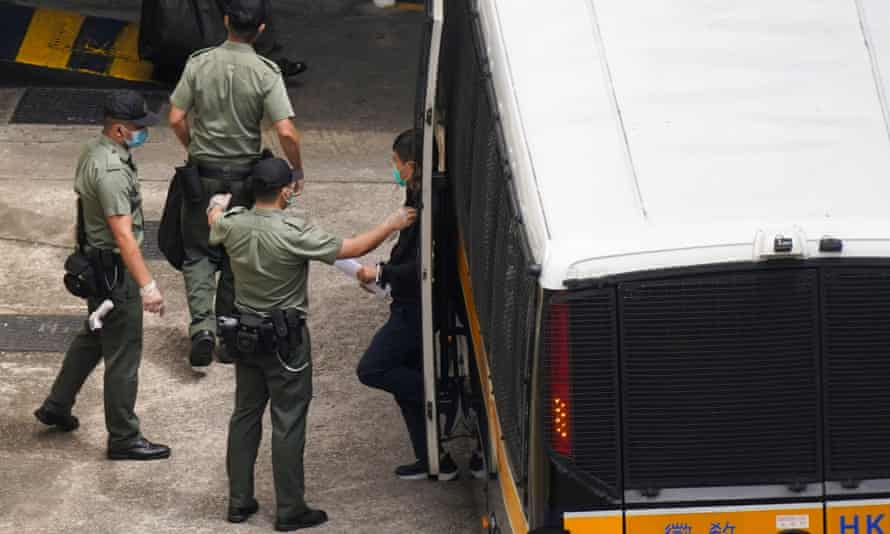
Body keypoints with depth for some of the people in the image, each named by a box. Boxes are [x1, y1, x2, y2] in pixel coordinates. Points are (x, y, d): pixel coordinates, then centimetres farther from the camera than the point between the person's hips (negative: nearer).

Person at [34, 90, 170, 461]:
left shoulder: (94, 152, 5)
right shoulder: (111, 171, -27)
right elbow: (123, 235, -31)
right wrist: (146, 285, -33)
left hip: (96, 261, 10)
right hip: (115, 269, -10)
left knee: (93, 338, 27)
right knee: (123, 355, 0)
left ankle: (56, 407, 39)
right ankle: (123, 439, 9)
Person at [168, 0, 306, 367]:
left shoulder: (199, 64, -8)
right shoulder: (266, 74, -13)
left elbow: (176, 119, -5)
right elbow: (286, 132, -18)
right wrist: (297, 171, -1)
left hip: (203, 173, 1)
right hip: (244, 176, -1)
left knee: (198, 253, 12)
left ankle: (202, 324, -9)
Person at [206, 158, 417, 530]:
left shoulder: (233, 225, -7)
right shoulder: (294, 234, -23)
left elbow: (214, 223, 19)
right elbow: (353, 248, -15)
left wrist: (218, 206, 43)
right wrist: (392, 225, 0)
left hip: (246, 335, 6)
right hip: (286, 341, -6)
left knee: (245, 415, 16)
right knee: (288, 424, 2)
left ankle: (239, 502, 22)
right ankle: (289, 510, 7)